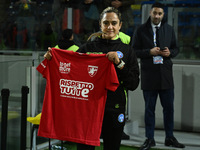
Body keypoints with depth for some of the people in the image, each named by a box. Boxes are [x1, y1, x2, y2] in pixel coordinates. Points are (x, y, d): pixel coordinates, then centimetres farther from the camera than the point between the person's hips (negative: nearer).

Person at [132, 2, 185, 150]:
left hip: (166, 73, 2)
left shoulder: (169, 29, 9)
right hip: (148, 75, -2)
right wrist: (149, 52, -16)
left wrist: (170, 53, -7)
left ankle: (170, 137, 19)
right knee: (149, 108, 6)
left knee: (169, 107, 7)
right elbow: (135, 51, -1)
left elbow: (176, 48, 15)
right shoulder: (141, 30, 1)